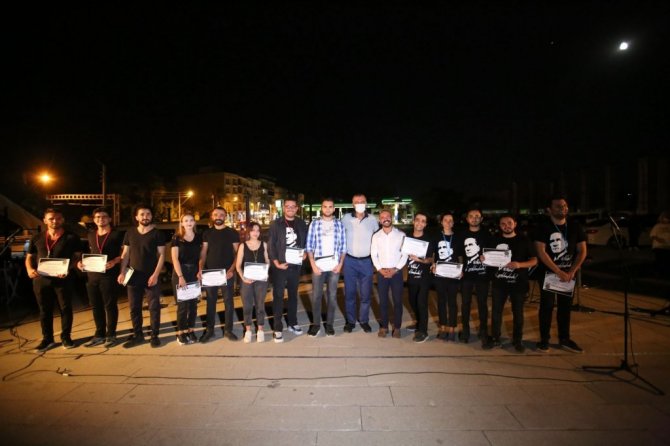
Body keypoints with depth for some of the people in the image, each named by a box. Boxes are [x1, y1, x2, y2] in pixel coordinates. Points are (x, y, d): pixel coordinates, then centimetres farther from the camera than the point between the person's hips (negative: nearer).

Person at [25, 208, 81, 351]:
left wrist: (68, 269, -20)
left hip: (63, 279, -3)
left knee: (65, 308, 5)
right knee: (45, 310, 11)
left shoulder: (71, 237, 1)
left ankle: (66, 337, 19)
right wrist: (29, 269, -7)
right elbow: (29, 257, 14)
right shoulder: (37, 238, 10)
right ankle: (47, 339, 23)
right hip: (41, 279, 3)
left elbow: (77, 257, -2)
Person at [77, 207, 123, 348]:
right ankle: (99, 334, 22)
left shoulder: (117, 235, -1)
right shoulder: (91, 235, 17)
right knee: (96, 306, 11)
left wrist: (113, 262, -21)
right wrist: (81, 262, 7)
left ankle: (111, 335, 10)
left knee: (110, 306, 1)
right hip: (92, 275, 6)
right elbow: (90, 254, 25)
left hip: (109, 275, -6)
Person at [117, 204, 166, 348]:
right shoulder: (130, 233, 7)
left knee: (154, 307, 2)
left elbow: (161, 255, -6)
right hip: (133, 276, 4)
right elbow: (125, 254, 10)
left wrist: (155, 275, -14)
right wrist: (122, 272, -1)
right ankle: (137, 335, 23)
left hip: (151, 276, -3)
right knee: (134, 307, 10)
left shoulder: (157, 233, -4)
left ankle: (154, 335, 13)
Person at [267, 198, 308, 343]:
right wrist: (276, 263, -14)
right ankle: (277, 328, 8)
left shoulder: (301, 224, 6)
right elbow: (270, 245, -7)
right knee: (278, 296, 0)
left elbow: (306, 241, 13)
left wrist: (305, 253, -6)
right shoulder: (275, 224, -4)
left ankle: (293, 323, 27)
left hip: (295, 265, 4)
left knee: (293, 295, 14)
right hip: (279, 266, -3)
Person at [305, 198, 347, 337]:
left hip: (334, 266, 1)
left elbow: (343, 246, 6)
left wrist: (340, 264, -3)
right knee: (316, 295, 4)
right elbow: (309, 246, 1)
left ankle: (329, 323, 21)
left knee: (332, 295, 9)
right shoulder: (314, 224, 2)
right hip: (318, 265, -1)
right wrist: (313, 265, -7)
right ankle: (316, 324, 18)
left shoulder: (339, 224, 5)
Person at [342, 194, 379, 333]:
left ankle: (364, 321, 24)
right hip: (350, 261, 0)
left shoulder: (372, 220, 0)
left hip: (366, 261, 1)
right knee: (349, 293, 7)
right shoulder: (346, 218, -3)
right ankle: (350, 321, 22)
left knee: (365, 294, 7)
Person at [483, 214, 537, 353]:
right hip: (499, 283, 2)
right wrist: (484, 258, -8)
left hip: (518, 283, -2)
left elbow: (534, 260, -2)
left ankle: (517, 340, 23)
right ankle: (495, 338, 18)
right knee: (496, 311, 6)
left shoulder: (524, 240, 0)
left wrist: (519, 265, -19)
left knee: (518, 312, 9)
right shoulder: (495, 240, 7)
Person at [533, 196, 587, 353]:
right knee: (547, 306, 1)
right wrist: (559, 272, -18)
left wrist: (572, 271, -10)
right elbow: (541, 252, -15)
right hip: (548, 273, -4)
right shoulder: (543, 227, -9)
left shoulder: (575, 226, 3)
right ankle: (544, 339, 10)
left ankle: (564, 339, 21)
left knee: (565, 306, 10)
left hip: (568, 273, 4)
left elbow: (582, 251, 2)